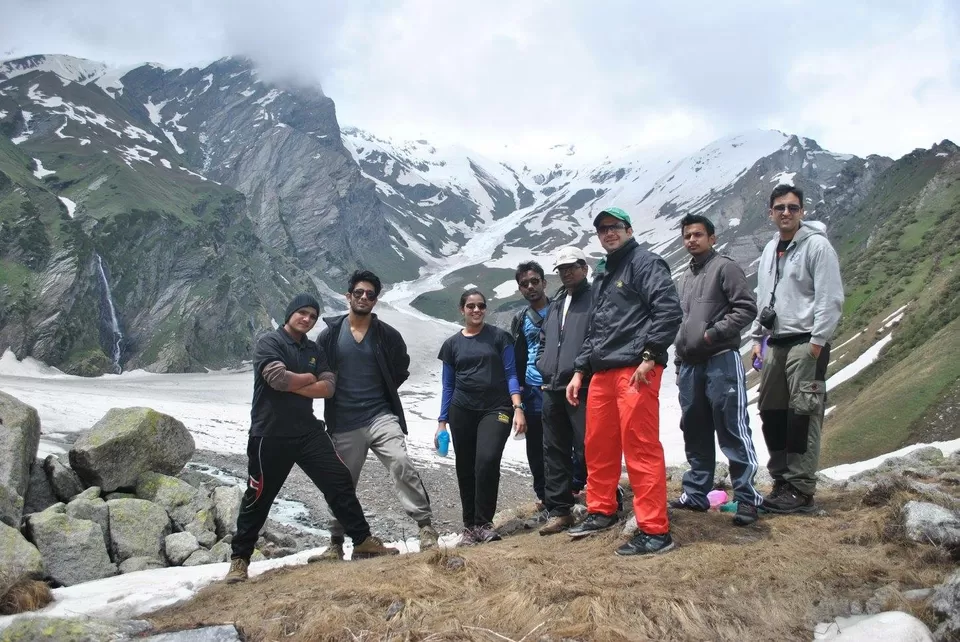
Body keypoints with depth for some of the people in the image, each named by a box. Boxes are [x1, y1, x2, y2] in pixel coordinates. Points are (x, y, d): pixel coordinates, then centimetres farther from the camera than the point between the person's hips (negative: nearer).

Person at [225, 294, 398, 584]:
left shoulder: (315, 351, 12)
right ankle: (239, 558, 21)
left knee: (340, 481, 2)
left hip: (308, 431, 6)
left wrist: (293, 385, -14)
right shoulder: (269, 343, -7)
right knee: (258, 498, 4)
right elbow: (279, 378, -24)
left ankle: (363, 541, 12)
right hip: (270, 435, -5)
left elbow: (328, 388, -2)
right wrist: (309, 378, -7)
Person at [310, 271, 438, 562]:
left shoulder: (387, 335, 1)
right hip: (344, 423, 1)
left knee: (402, 465, -21)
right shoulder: (330, 334, 1)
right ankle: (336, 544, 25)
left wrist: (382, 394, 10)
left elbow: (401, 369, 15)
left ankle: (425, 527, -13)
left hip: (380, 416, -1)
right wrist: (337, 396, 7)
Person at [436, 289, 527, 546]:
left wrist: (518, 407, -11)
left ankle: (483, 523, -5)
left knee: (487, 461, -20)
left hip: (496, 409, -2)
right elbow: (448, 386, 12)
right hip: (462, 412, 3)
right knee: (466, 470, 4)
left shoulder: (499, 337, 4)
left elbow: (511, 374, 1)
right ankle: (469, 526, 17)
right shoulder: (451, 345, 10)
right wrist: (442, 421, 8)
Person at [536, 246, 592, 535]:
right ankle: (559, 511, 18)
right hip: (553, 389, 8)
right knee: (555, 450, 10)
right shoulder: (555, 304, 21)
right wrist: (544, 368, 14)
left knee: (587, 449, -6)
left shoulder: (595, 299, -3)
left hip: (583, 388, -7)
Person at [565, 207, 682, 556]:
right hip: (602, 371, 9)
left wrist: (649, 355, -19)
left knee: (641, 448, -9)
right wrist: (579, 370, 22)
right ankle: (601, 511, 31)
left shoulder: (645, 262, -2)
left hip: (635, 370, -9)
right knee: (598, 445, 14)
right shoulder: (602, 275, 25)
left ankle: (655, 531, -3)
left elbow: (669, 310, -14)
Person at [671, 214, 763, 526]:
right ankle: (695, 494, 20)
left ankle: (746, 497, -1)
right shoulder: (686, 276, 21)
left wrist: (714, 332, -16)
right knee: (695, 434, 11)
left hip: (722, 360, -7)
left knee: (733, 431, -7)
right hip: (690, 364, 8)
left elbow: (747, 308, -9)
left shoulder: (725, 267, -1)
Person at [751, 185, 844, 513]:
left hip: (805, 342, -8)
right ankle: (782, 482, 18)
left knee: (803, 415, -8)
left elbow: (830, 298, -12)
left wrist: (817, 341, -16)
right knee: (771, 412, 8)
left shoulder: (817, 245, -6)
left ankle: (801, 491, -3)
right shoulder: (770, 249, 18)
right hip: (775, 344, 8)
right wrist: (758, 338, 16)